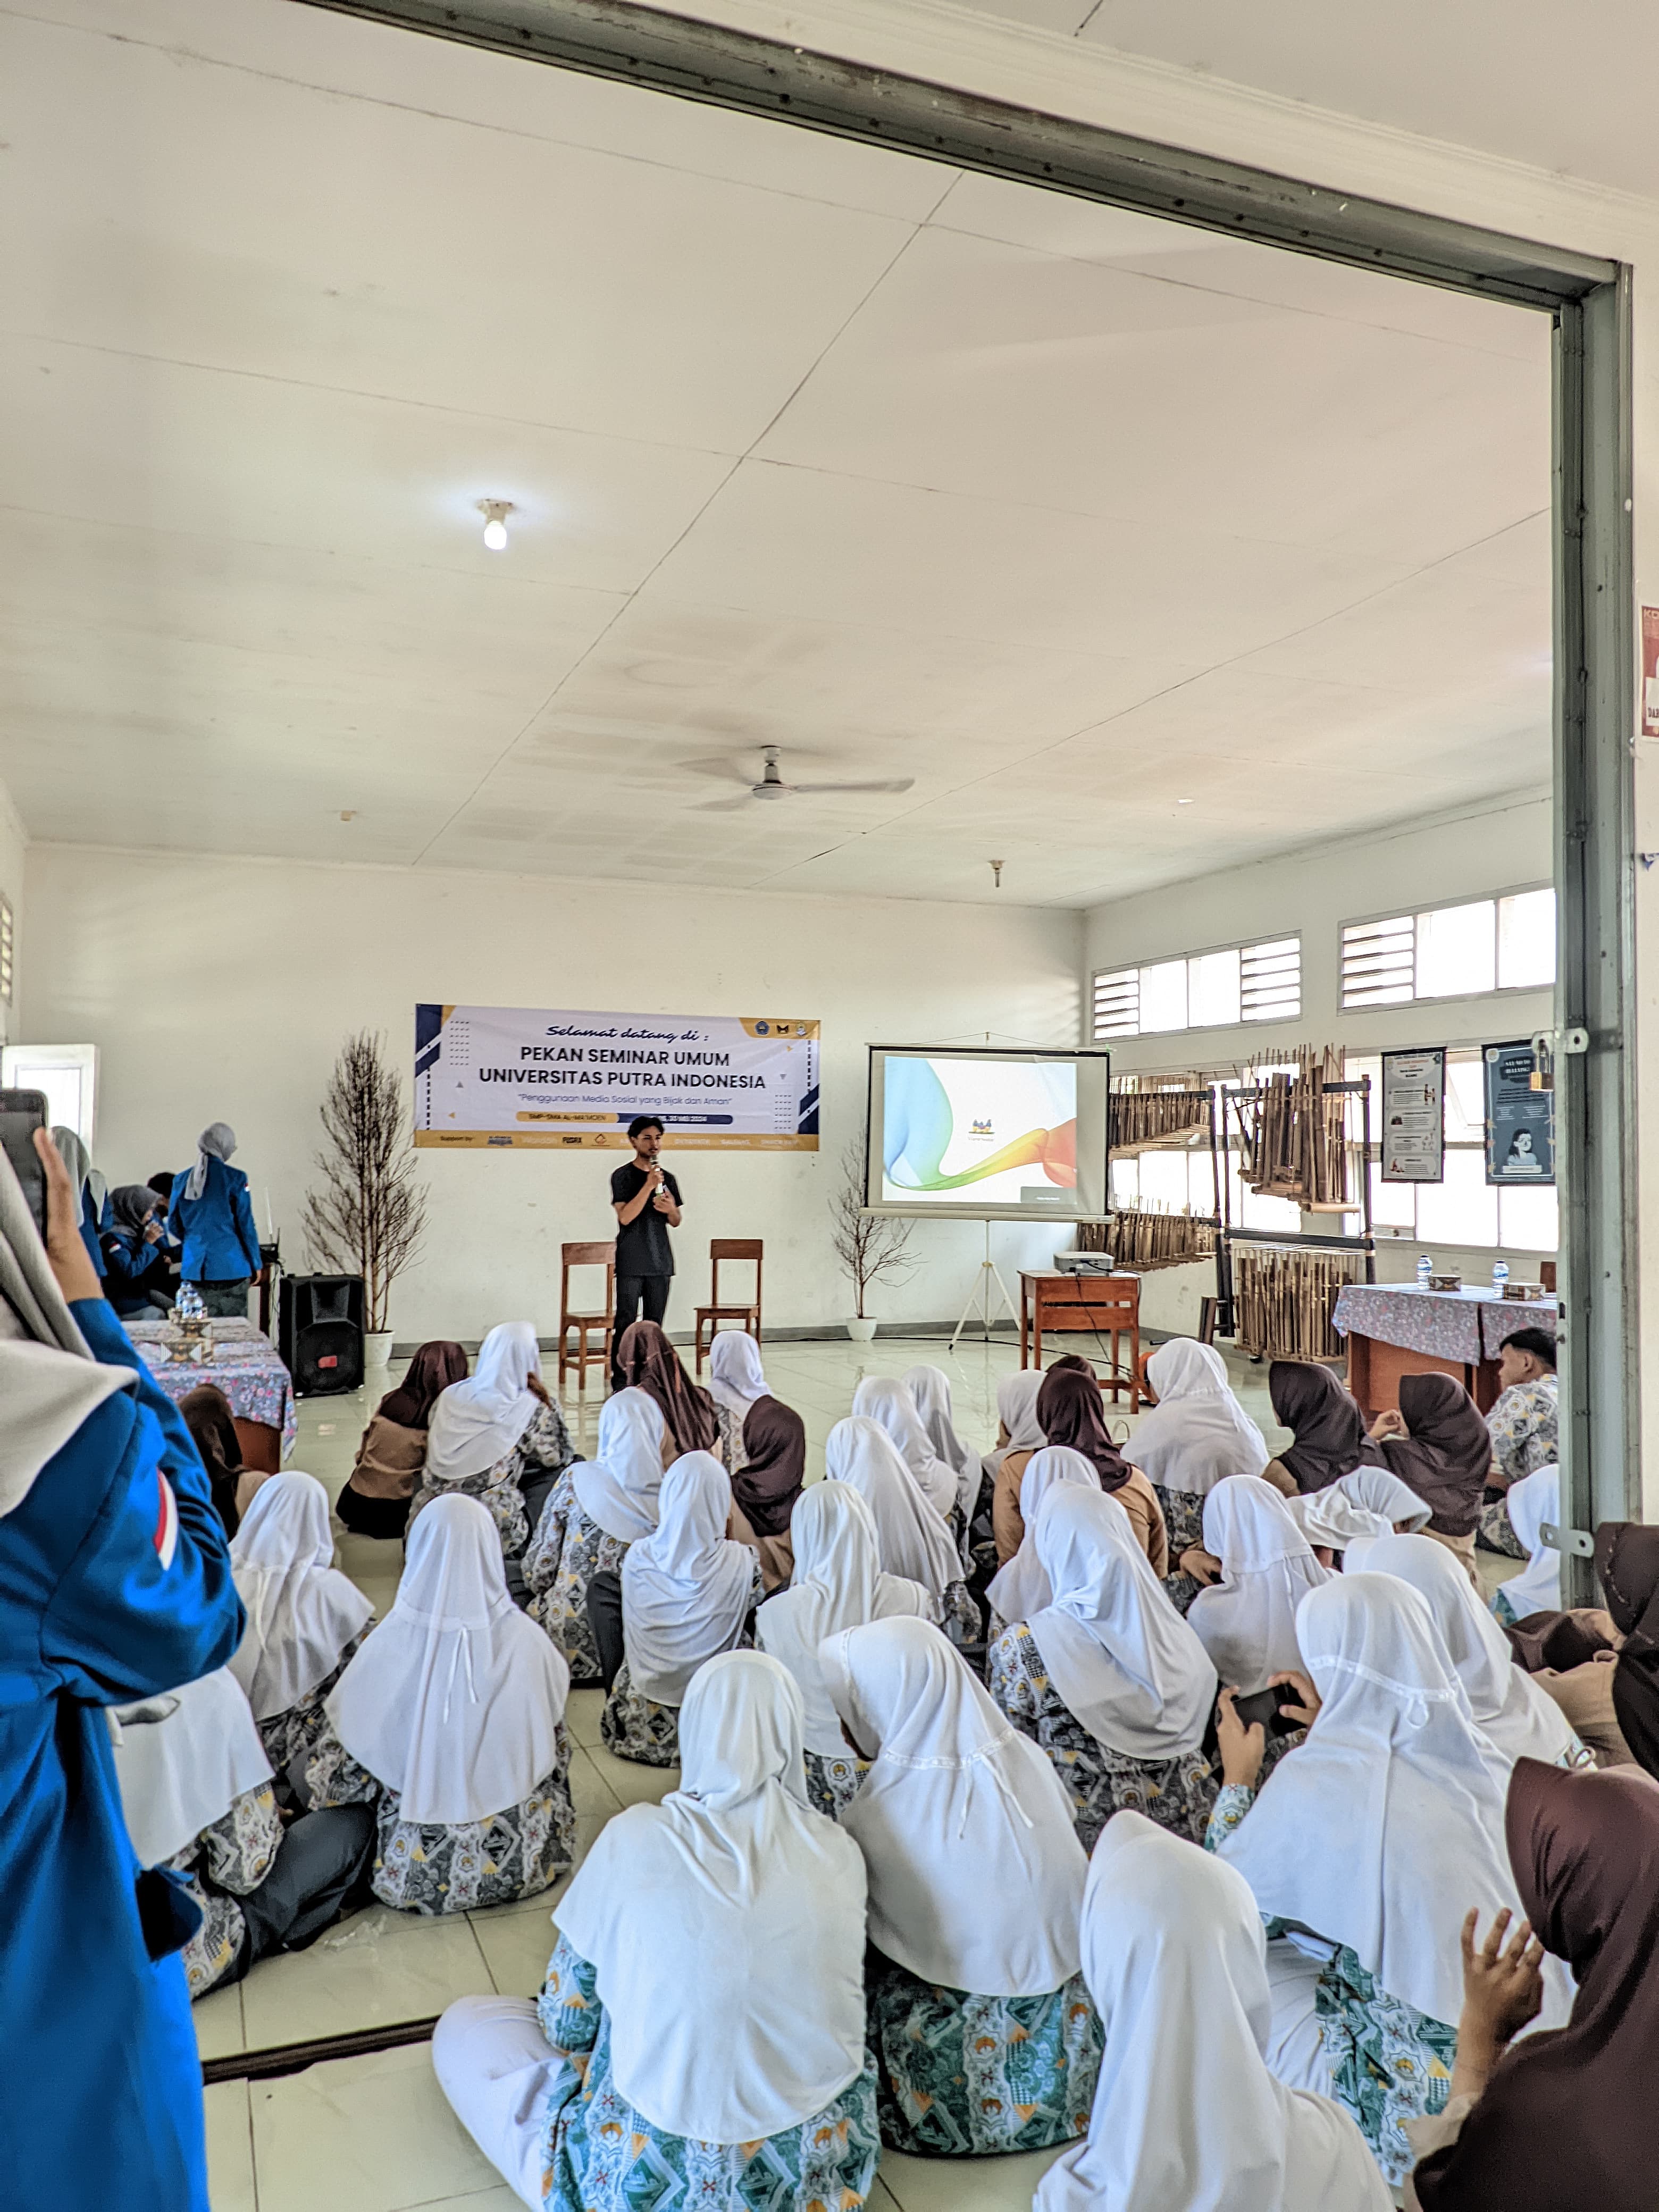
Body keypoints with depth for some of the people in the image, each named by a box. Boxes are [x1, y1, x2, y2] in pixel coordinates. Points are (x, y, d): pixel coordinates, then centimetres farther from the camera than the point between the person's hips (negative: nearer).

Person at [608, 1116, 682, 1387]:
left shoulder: (667, 1178, 12)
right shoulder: (623, 1176, -3)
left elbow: (676, 1222, 18)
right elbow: (625, 1217, -15)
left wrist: (671, 1209, -5)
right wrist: (648, 1186, -20)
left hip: (660, 1262, 5)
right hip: (631, 1263, -5)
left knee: (654, 1324, 8)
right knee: (626, 1323, -5)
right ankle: (620, 1382, -1)